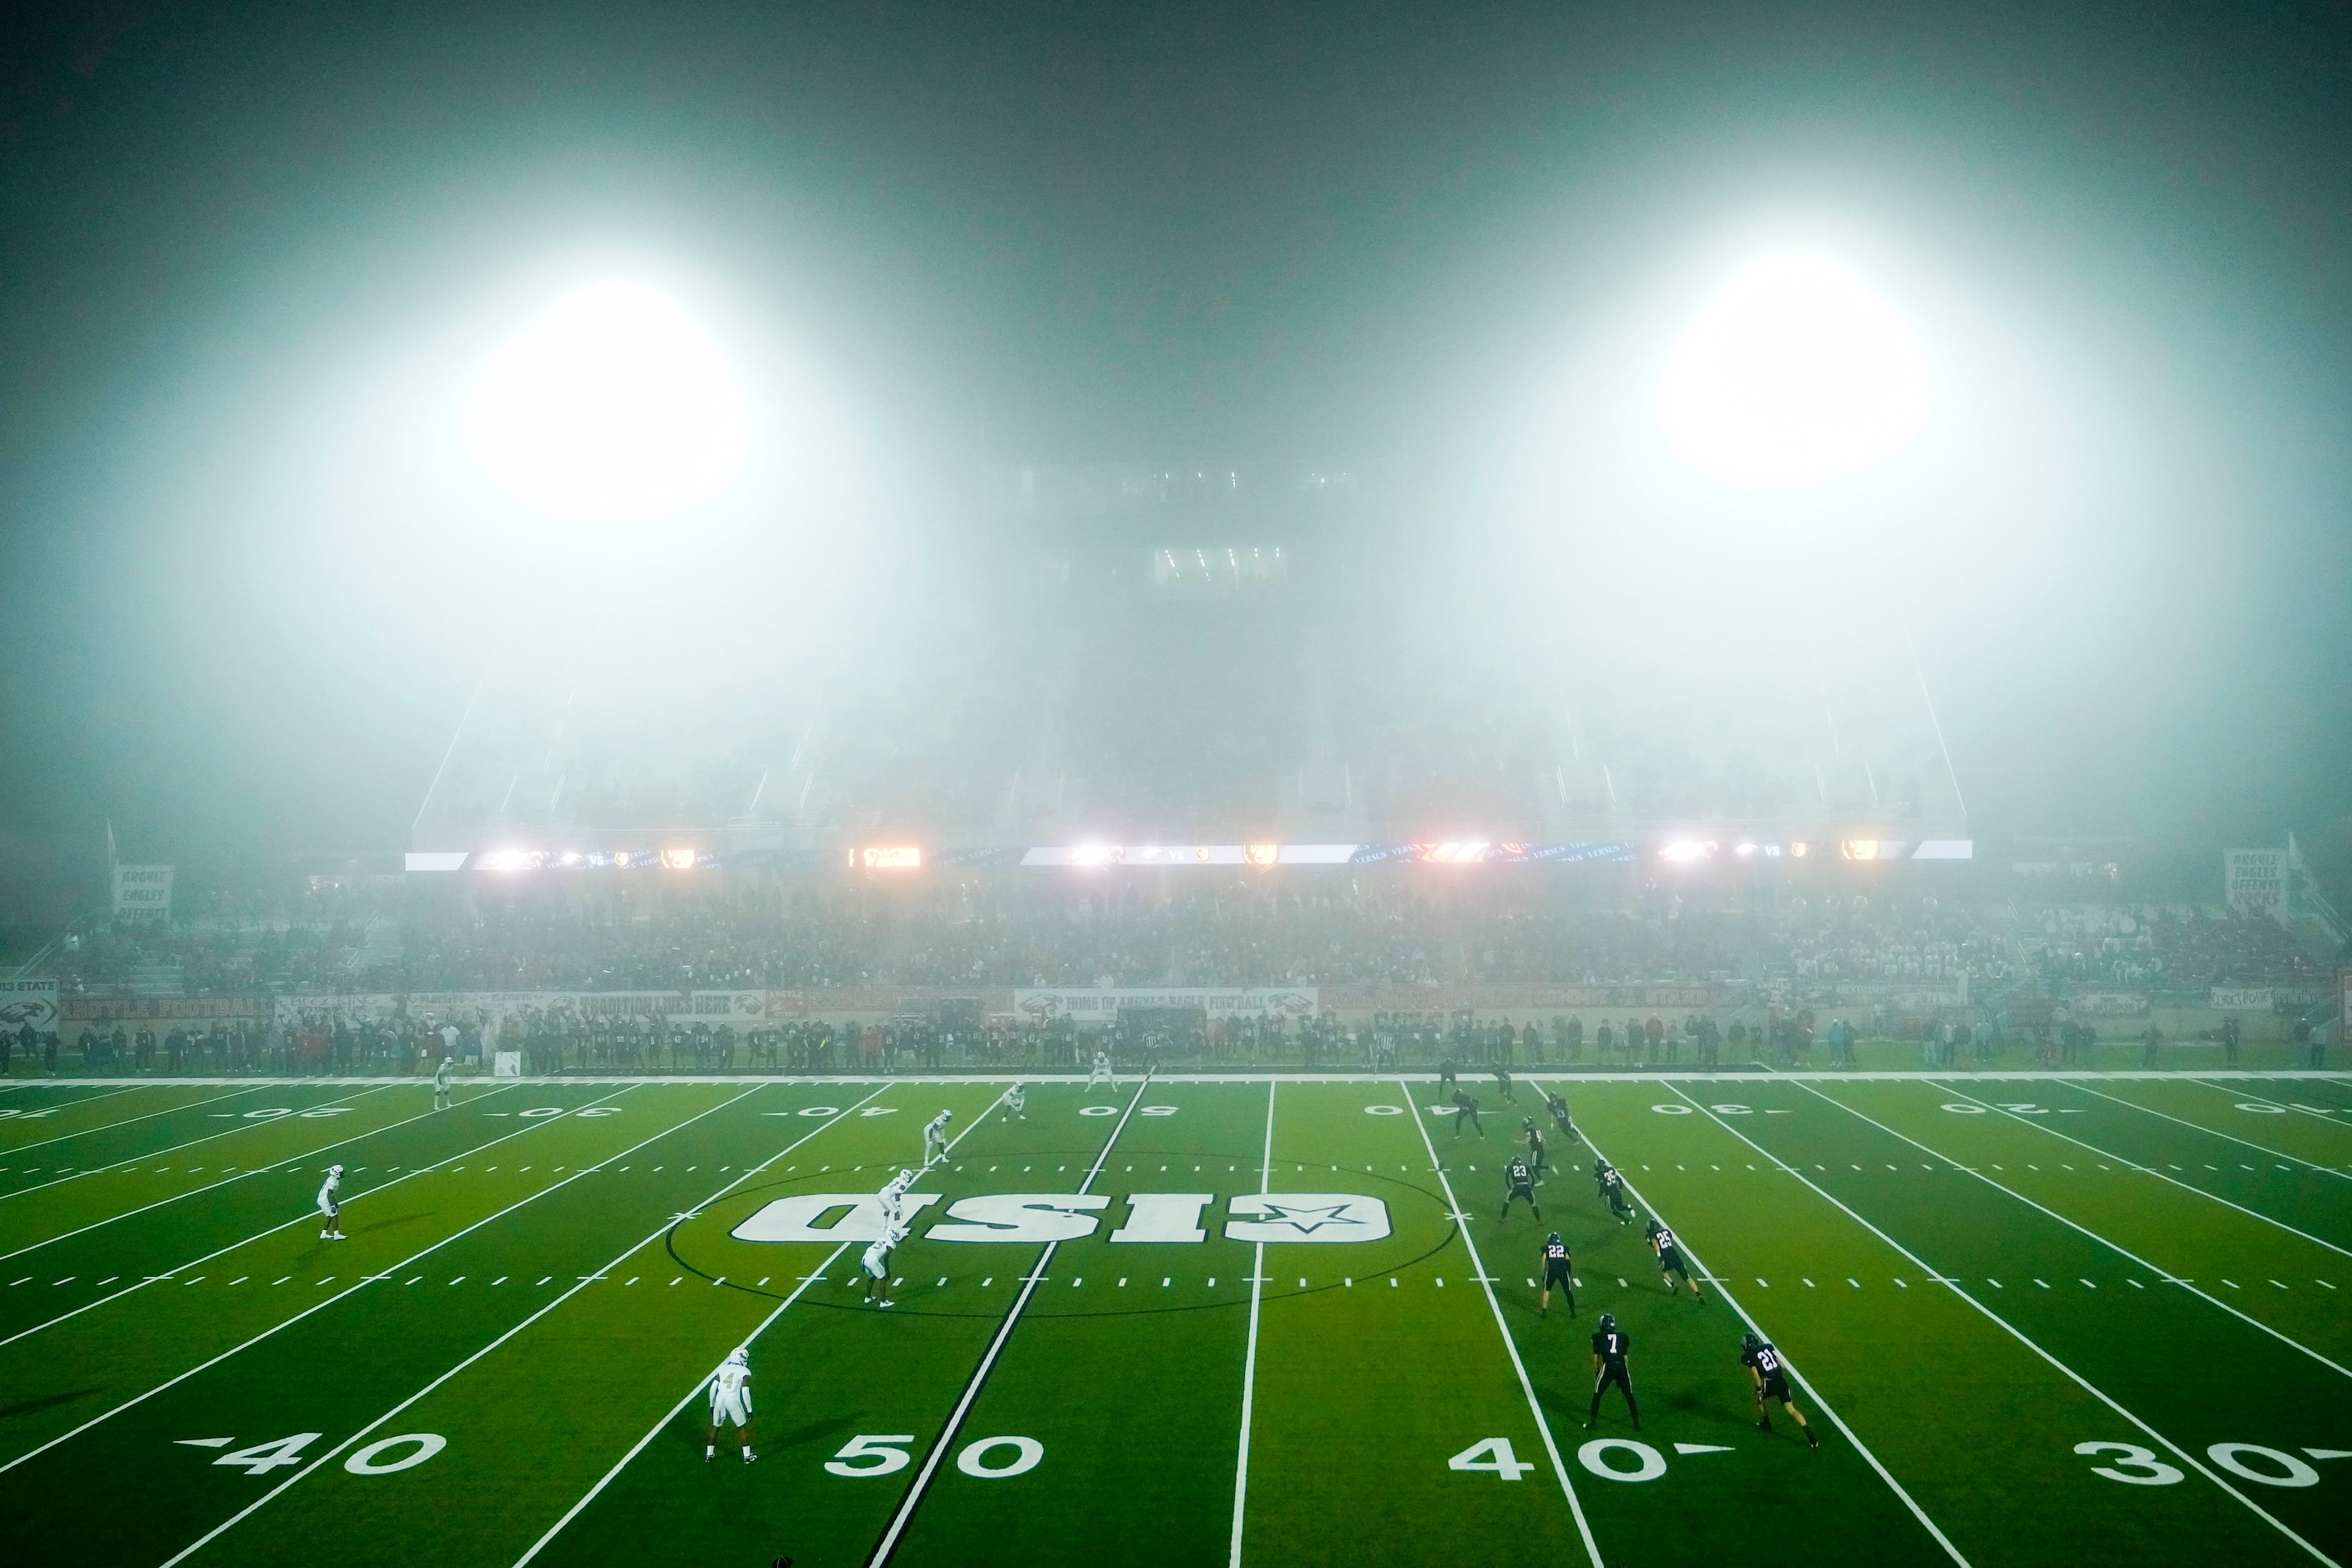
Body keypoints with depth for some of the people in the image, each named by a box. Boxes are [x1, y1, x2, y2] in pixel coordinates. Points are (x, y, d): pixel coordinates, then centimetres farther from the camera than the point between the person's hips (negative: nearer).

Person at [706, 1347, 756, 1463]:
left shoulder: (723, 1369, 14)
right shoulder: (745, 1372, 1)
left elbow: (713, 1388, 11)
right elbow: (745, 1392, -6)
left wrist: (712, 1405, 22)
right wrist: (749, 1410, 1)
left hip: (720, 1400, 3)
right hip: (734, 1401, -3)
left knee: (715, 1427, 22)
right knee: (743, 1427, 14)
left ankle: (709, 1454, 30)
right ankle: (747, 1456, 17)